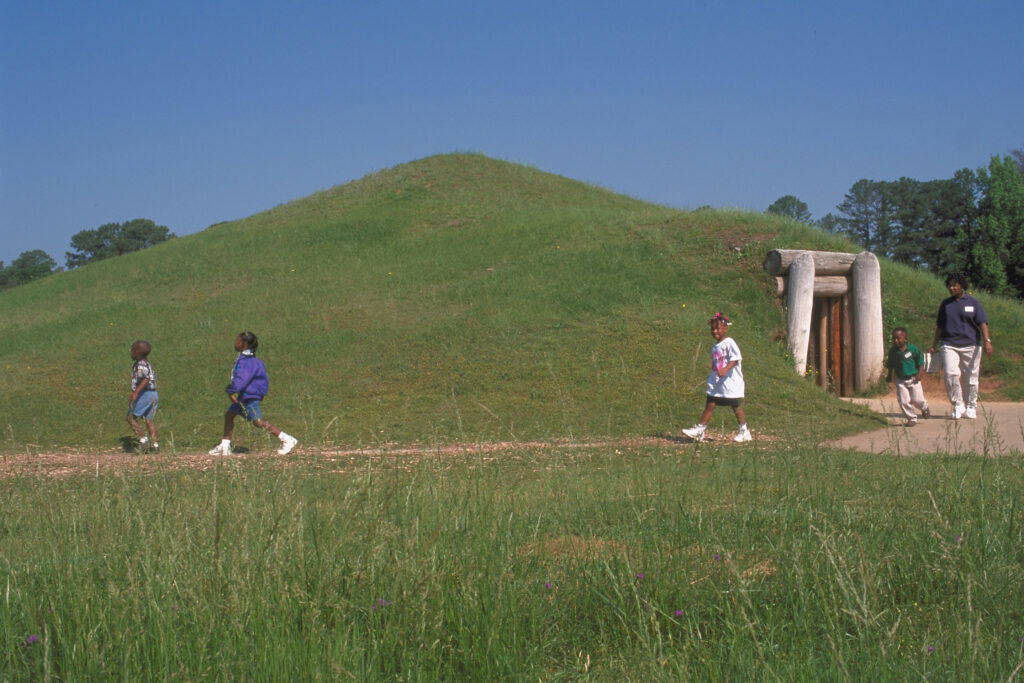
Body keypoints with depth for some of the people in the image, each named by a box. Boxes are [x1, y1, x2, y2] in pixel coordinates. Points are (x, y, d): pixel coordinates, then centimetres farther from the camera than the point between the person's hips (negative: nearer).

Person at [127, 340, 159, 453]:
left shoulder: (140, 364, -11)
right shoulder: (147, 363, 19)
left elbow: (146, 379, -25)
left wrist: (136, 393, -31)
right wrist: (134, 393, 35)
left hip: (145, 394, -9)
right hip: (154, 394, 9)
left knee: (131, 417, -3)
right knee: (149, 420, 8)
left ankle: (143, 439, -10)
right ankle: (154, 444, 1)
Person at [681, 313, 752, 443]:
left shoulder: (729, 343, -13)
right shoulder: (715, 346, 13)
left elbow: (735, 359, -23)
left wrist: (725, 369, -34)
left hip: (730, 382, -7)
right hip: (716, 383, 7)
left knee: (736, 406, 4)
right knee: (709, 405, 1)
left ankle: (744, 431, 16)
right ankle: (699, 430, -2)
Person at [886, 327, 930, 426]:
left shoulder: (913, 349, -12)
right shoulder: (893, 351, -3)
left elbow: (921, 362, -5)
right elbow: (891, 365, 12)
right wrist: (890, 375, 7)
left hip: (913, 378, -3)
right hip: (900, 380, 3)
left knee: (917, 400, 1)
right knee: (903, 401, -4)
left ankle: (925, 408, 35)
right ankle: (911, 418, 14)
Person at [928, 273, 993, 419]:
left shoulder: (973, 303, 5)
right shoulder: (945, 303, 13)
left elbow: (982, 323, -2)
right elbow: (939, 327, 19)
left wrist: (987, 341, -15)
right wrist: (934, 346, 17)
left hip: (971, 346, -1)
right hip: (949, 345, 1)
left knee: (970, 378, 2)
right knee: (951, 374, -18)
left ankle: (971, 407, 16)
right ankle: (958, 405, -8)